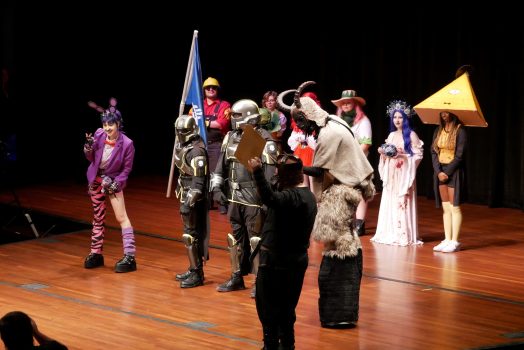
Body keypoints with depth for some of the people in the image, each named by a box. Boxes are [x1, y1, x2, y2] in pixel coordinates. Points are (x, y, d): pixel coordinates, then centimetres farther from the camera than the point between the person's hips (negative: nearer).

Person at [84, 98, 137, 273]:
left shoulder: (126, 143, -22)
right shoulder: (98, 135, -13)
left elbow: (126, 169, -12)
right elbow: (91, 158, 1)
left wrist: (116, 183, -22)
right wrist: (88, 147, -20)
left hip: (113, 181, -5)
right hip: (96, 178, 5)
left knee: (121, 217, -8)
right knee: (98, 217, 15)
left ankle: (129, 257, -8)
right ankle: (96, 253, 26)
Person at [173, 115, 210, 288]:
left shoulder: (196, 151, -20)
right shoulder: (183, 147, 9)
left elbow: (198, 181, -24)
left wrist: (188, 203, -26)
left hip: (194, 198, -10)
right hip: (186, 195, 10)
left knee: (191, 235, -7)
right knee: (192, 233, 16)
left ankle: (197, 274, -3)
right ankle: (194, 269, 25)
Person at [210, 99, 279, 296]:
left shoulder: (264, 141, -13)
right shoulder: (231, 138, 10)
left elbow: (271, 172, -16)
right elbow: (221, 165, 18)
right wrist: (216, 188, 10)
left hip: (254, 198, -7)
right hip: (235, 196, 7)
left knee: (256, 238, -3)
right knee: (236, 237, 15)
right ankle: (236, 277, 26)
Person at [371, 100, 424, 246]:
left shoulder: (411, 135, -4)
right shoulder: (391, 135, 14)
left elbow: (418, 155, -8)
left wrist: (403, 155, -17)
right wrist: (383, 152, 1)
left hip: (404, 173, -6)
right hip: (391, 174, 6)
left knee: (402, 202, -8)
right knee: (390, 202, 5)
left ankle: (404, 234, -5)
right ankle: (390, 233, 9)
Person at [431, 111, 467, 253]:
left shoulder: (459, 131, -9)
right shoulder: (438, 130, 10)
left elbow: (459, 156, -12)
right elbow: (434, 152, 6)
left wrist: (447, 172, -14)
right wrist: (438, 171, -7)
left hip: (454, 171, -6)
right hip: (440, 170, 6)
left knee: (454, 208, -5)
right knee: (446, 208, 7)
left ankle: (455, 242, -3)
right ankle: (447, 240, 9)